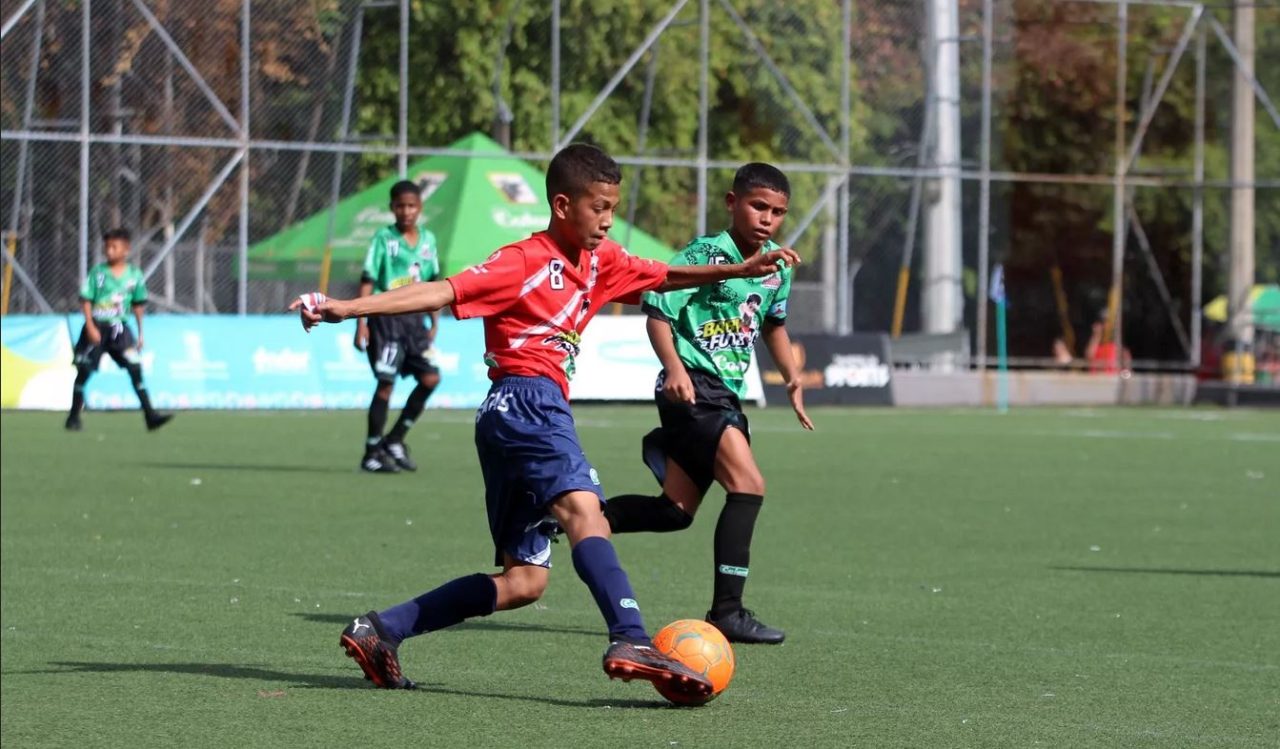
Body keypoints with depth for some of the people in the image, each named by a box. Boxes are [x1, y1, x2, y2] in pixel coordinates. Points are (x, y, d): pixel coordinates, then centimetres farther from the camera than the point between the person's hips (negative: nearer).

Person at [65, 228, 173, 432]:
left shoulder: (134, 274, 3)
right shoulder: (98, 272, -4)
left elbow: (138, 305, 13)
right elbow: (86, 300, -5)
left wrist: (140, 333, 13)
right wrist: (90, 327, -15)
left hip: (119, 328, 2)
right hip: (97, 326, -2)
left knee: (135, 368, -11)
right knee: (83, 371, 2)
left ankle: (150, 415, -12)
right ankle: (74, 417, 15)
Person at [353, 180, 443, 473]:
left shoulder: (428, 240, 11)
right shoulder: (384, 238, -4)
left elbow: (434, 284, 18)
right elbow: (368, 281, -6)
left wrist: (434, 324, 14)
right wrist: (361, 323, -12)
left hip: (415, 318, 5)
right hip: (386, 318, -5)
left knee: (430, 377, -4)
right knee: (386, 381, -8)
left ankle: (395, 440, 11)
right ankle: (372, 452, 3)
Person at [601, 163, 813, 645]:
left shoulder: (778, 267, 11)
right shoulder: (705, 256, -12)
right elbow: (658, 312, -13)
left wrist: (792, 378, 19)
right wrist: (674, 368, -27)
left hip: (726, 394, 9)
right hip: (691, 387, -9)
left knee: (677, 511, 10)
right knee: (748, 484, -20)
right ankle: (727, 611, -18)